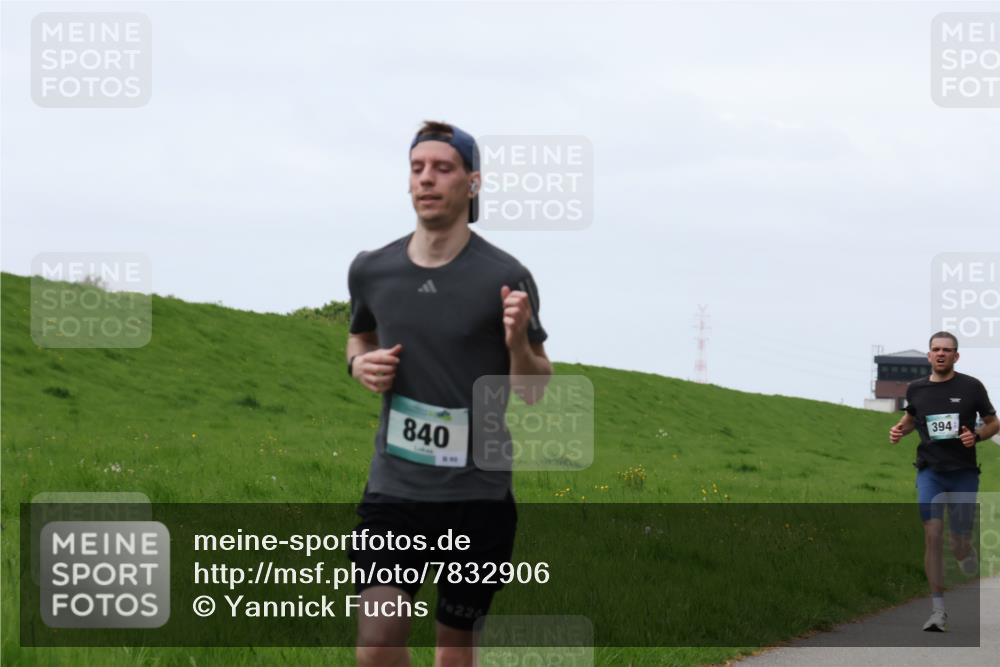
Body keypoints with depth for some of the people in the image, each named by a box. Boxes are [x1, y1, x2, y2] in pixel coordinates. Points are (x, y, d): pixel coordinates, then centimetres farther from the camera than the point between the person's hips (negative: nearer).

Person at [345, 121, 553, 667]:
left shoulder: (504, 278, -8)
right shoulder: (371, 271, 2)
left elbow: (535, 390, -2)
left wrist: (519, 342, -23)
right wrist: (361, 364, 0)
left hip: (477, 497, -2)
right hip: (393, 489, 2)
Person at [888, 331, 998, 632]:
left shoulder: (971, 386, -3)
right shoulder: (916, 389, 5)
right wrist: (900, 429, 5)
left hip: (964, 472, -1)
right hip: (930, 471, 1)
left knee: (960, 545, 2)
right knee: (932, 536, -14)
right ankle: (938, 611, -11)